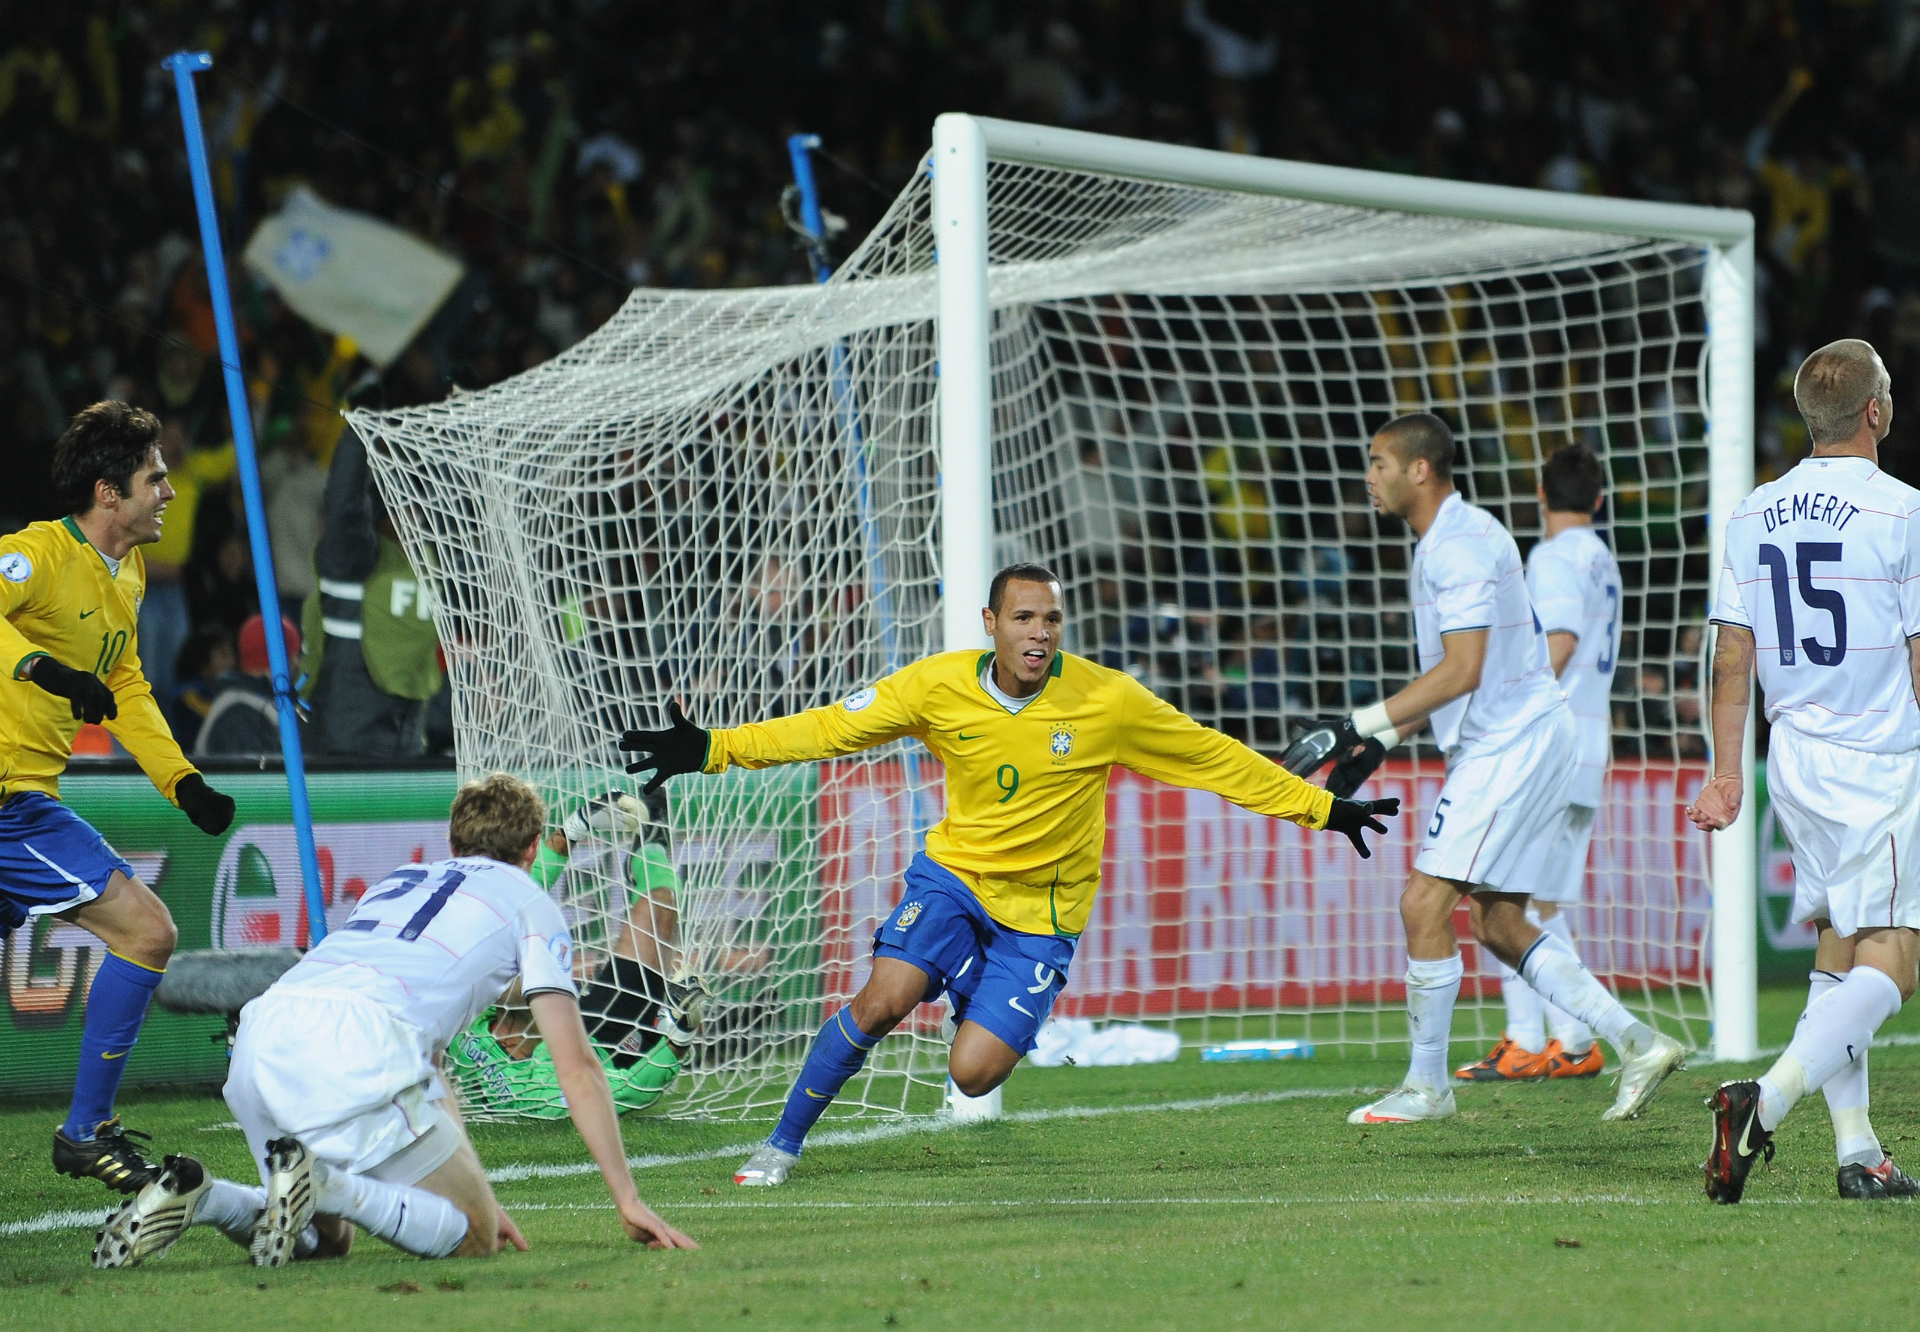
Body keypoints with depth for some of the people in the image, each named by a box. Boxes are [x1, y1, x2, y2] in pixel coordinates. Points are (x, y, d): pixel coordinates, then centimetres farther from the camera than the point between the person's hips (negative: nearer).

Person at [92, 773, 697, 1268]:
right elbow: (576, 1066, 14)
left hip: (259, 1040, 6)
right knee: (474, 1239, 5)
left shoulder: (399, 882, 37)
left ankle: (195, 1194, -2)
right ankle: (328, 1184, -19)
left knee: (324, 1239, 25)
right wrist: (628, 1201, 17)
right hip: (357, 1054, -6)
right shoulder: (527, 900, 20)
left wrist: (466, 1192, 46)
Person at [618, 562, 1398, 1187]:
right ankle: (784, 1144, -2)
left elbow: (1217, 760, -5)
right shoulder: (939, 686, -10)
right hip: (953, 871, 1)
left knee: (972, 1074, -14)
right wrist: (713, 751, -9)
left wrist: (1323, 811, -3)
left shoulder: (1108, 701, -14)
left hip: (1040, 908, -1)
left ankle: (988, 1017, 25)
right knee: (883, 1000, -23)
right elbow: (830, 729, -3)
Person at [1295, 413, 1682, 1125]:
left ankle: (1426, 1086, -1)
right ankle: (1638, 1043, 10)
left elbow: (1463, 670, -23)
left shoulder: (1460, 544, -16)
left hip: (1507, 744, -10)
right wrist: (1378, 744, 18)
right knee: (1499, 922, 10)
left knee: (1425, 903, -9)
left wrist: (1360, 727, -21)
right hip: (1520, 740, 10)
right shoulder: (1447, 541, 17)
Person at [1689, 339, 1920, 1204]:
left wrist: (1726, 772, 13)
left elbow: (1733, 656, 9)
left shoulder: (1752, 515, 7)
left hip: (1794, 759, 7)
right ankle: (1766, 1100, -25)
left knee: (1837, 953, 14)